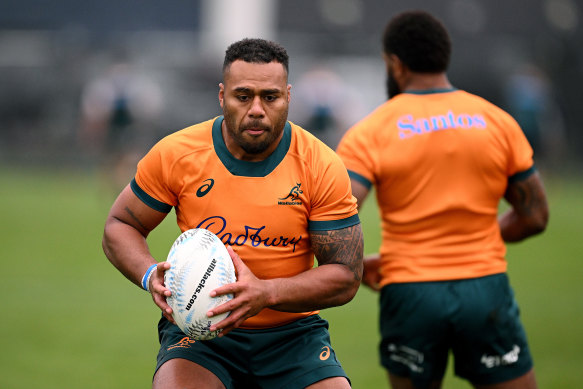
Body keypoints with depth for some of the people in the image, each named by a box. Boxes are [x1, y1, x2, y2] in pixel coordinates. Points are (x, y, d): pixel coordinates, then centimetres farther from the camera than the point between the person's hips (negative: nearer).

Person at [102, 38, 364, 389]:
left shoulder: (322, 166, -7)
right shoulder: (176, 154, -5)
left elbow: (346, 276, -7)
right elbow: (119, 227, 7)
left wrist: (267, 293, -24)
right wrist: (151, 276, -15)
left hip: (293, 334, 1)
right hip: (197, 330, -1)